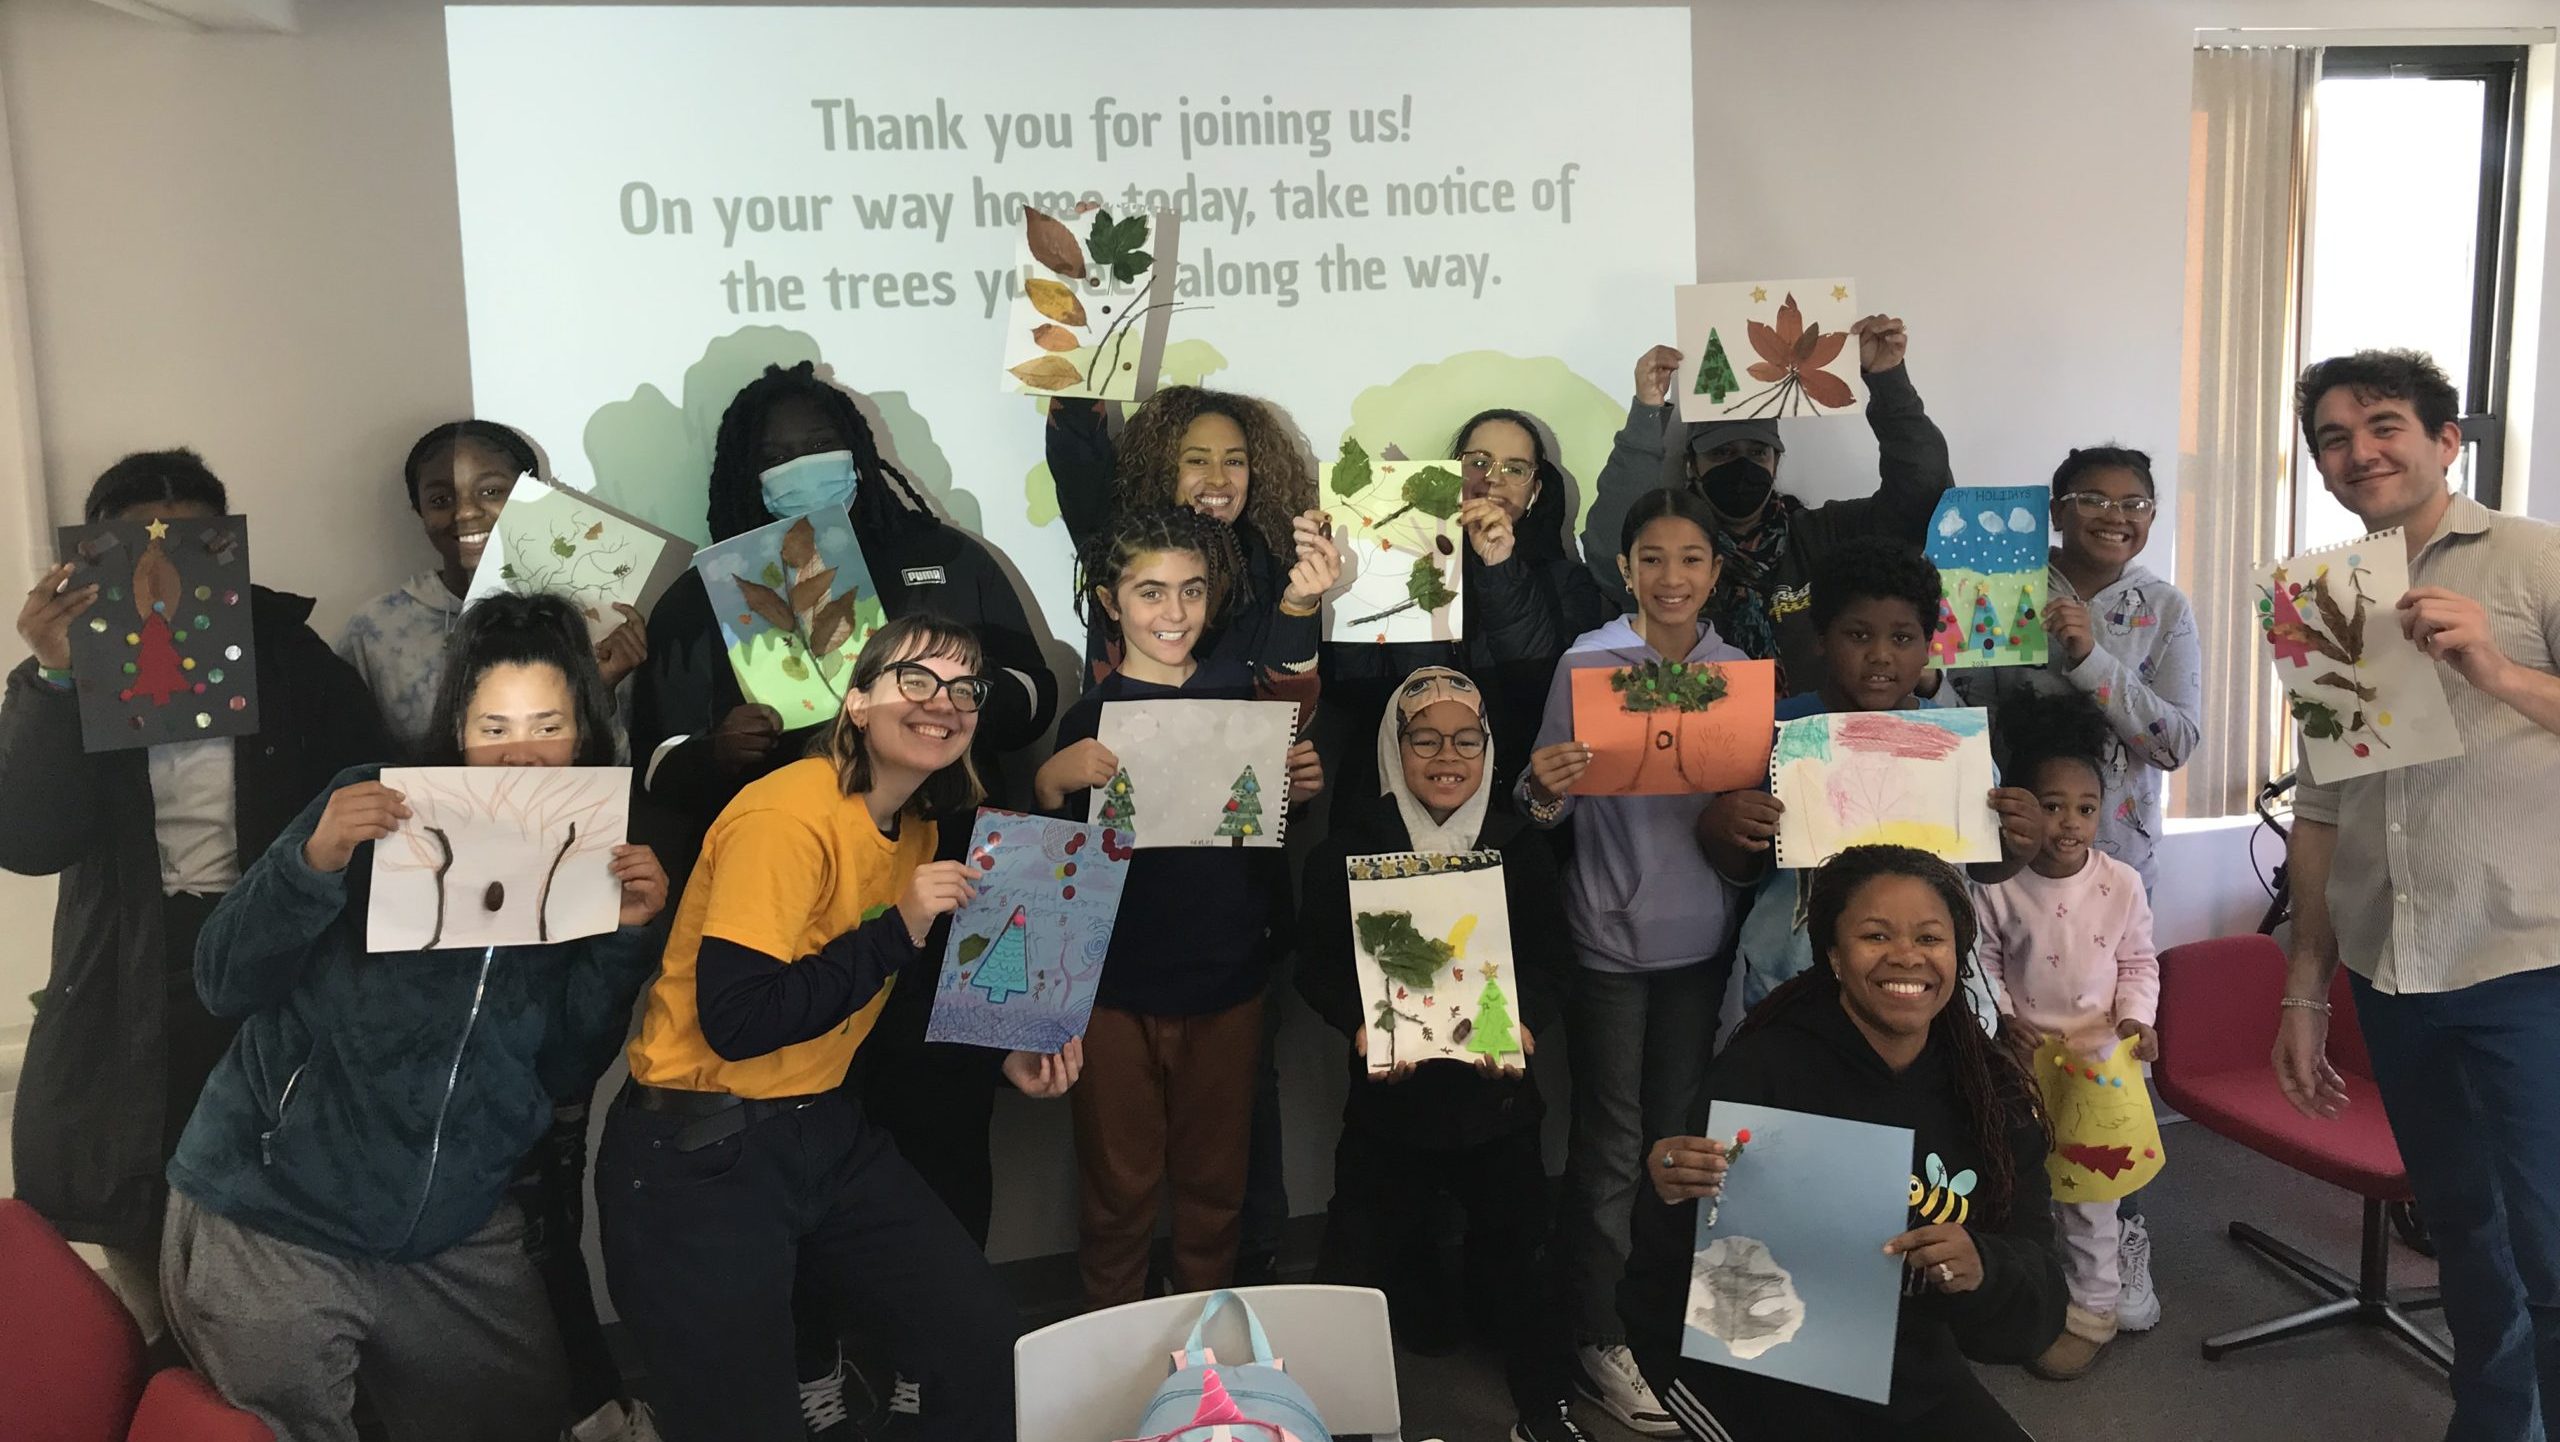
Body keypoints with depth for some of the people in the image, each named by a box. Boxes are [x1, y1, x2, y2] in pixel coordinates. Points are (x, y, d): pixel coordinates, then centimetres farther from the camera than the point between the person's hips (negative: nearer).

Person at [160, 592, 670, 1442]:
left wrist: (627, 936, -16)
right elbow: (226, 983, -13)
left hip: (452, 1237, 4)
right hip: (271, 1222, -3)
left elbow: (564, 1069, -2)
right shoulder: (373, 813, -9)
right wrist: (316, 861, -29)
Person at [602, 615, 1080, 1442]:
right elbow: (735, 1022, -27)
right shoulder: (786, 816, -21)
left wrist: (1003, 1055, 4)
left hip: (827, 1134, 8)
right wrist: (897, 931, -24)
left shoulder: (918, 830, 5)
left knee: (983, 1332, 3)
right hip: (700, 1155, -8)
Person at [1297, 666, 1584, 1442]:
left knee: (1516, 1251, 12)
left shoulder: (1523, 848, 1)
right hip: (1389, 1091, -1)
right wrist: (1361, 1024, -24)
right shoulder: (1347, 851, -4)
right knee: (1365, 1259, 3)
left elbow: (1550, 956, 0)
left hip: (1497, 1089, 1)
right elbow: (1319, 965, -5)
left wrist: (1525, 1021, -20)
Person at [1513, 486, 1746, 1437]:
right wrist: (1543, 790, -29)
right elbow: (1553, 807, -8)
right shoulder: (1588, 662, -8)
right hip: (1610, 932, -4)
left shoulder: (1738, 668, 3)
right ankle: (1596, 1340, 16)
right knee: (1612, 1147, 4)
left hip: (1702, 932, 4)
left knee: (1677, 1136, 15)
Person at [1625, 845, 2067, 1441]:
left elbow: (2038, 1295, -9)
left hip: (1907, 1366, 5)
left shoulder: (1993, 1090, -4)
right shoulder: (1762, 1069, -19)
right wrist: (1675, 1204, -42)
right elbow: (1672, 1286, -20)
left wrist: (1983, 1270, -31)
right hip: (1749, 1357, -5)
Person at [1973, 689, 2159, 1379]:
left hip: (2099, 1056, 0)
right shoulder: (1998, 888, -11)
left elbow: (2139, 962, 4)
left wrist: (2136, 1018, -10)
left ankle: (2093, 1308, 21)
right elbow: (1983, 964, -1)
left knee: (2089, 1187, 6)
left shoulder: (2122, 884, -7)